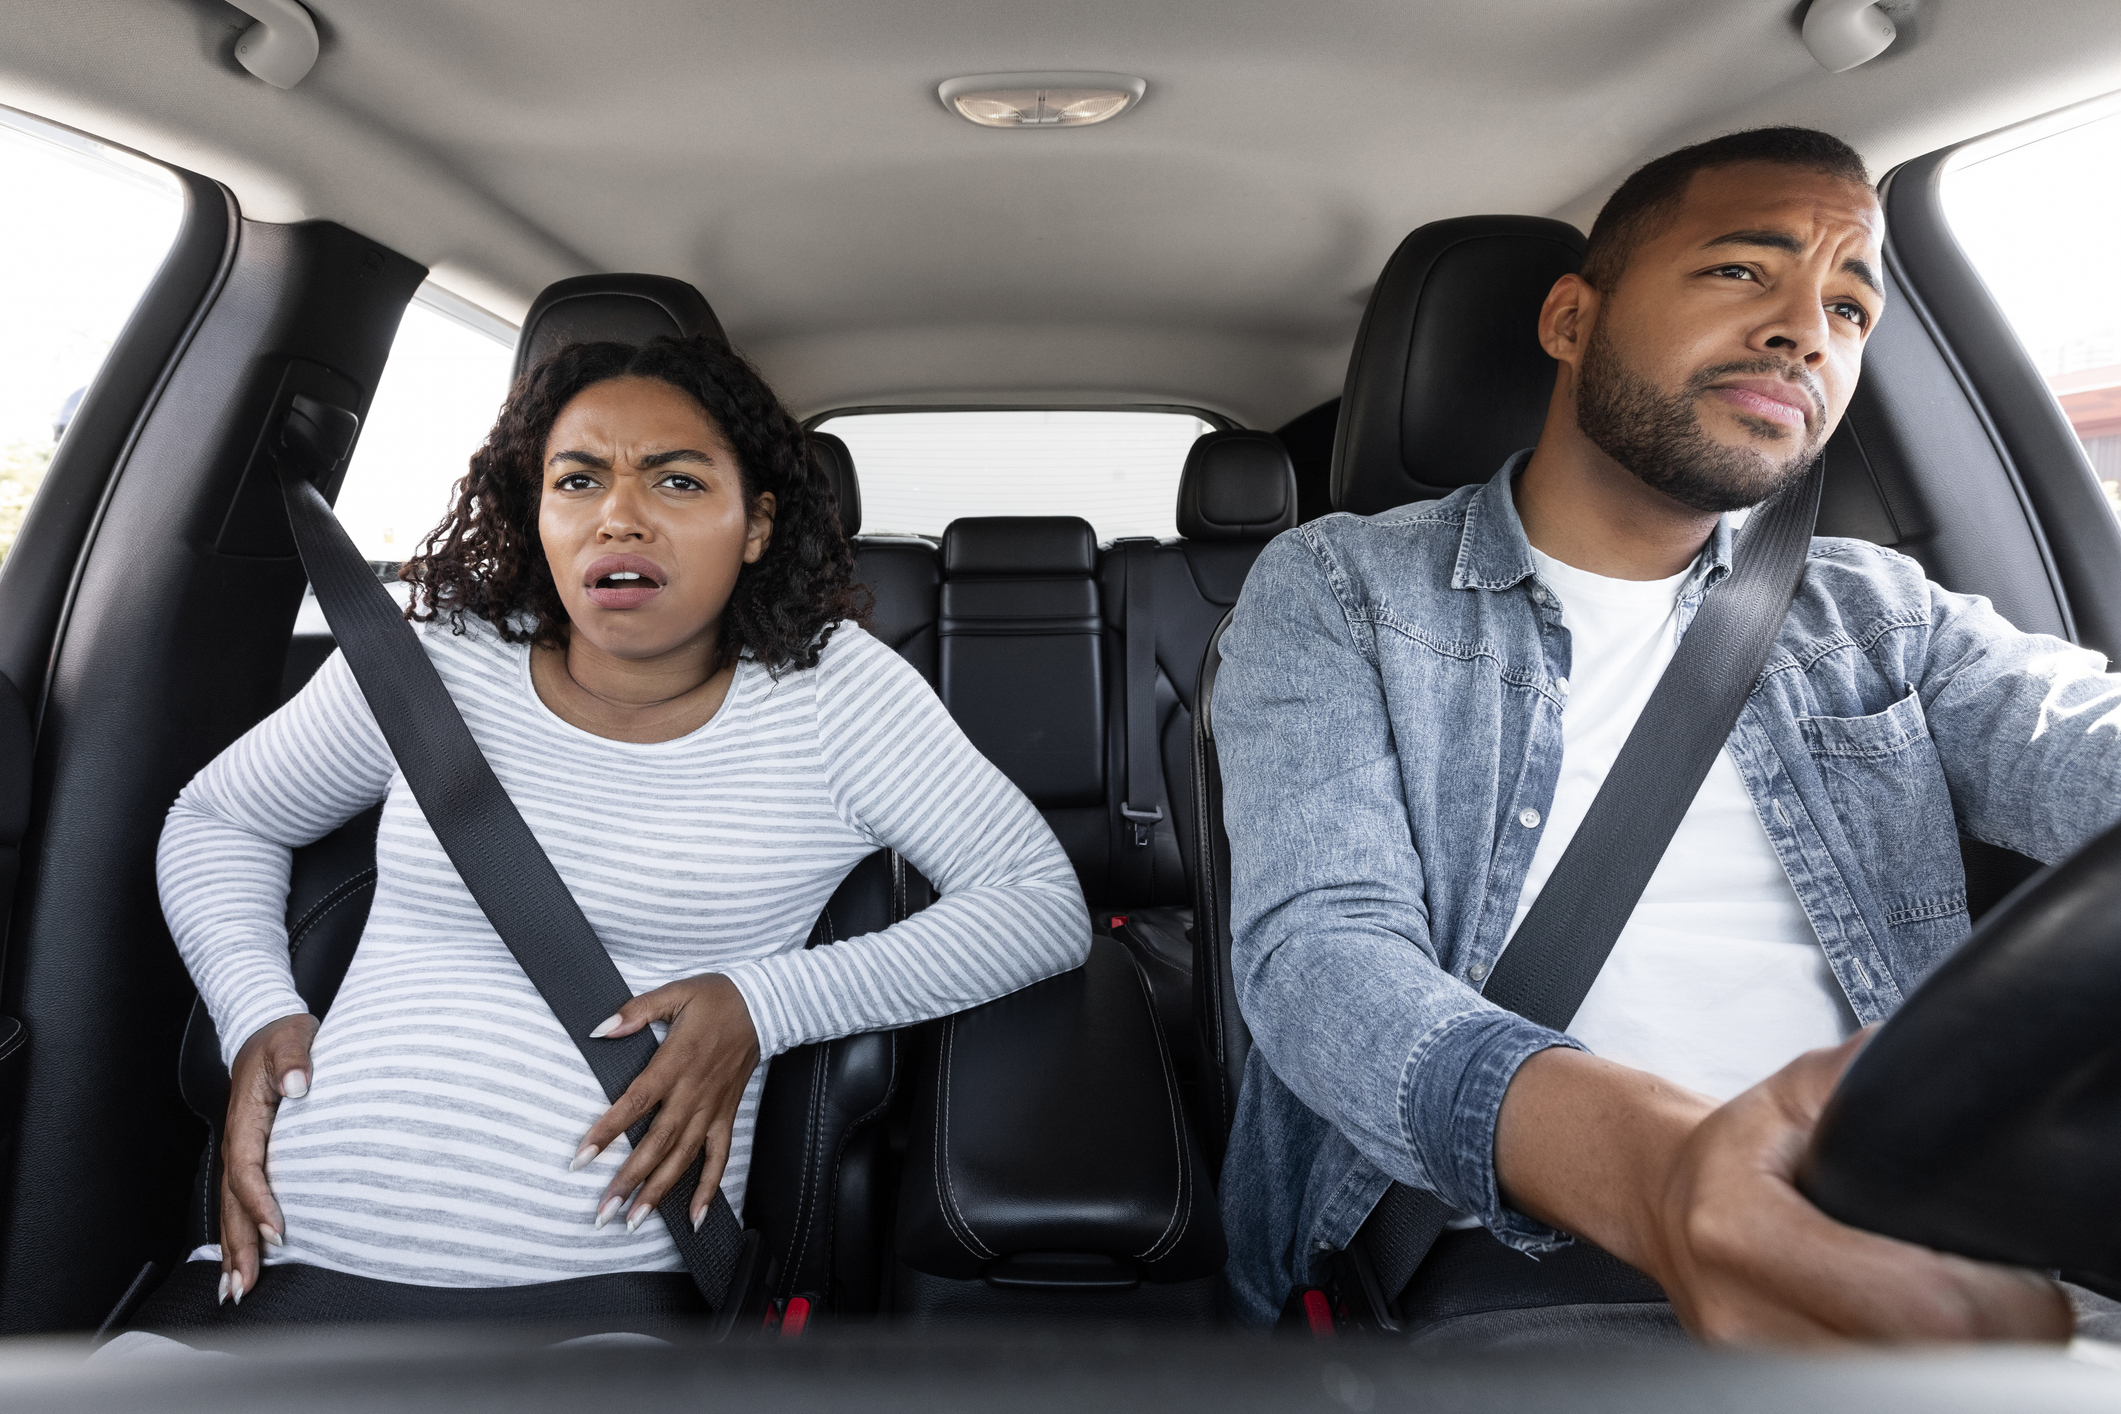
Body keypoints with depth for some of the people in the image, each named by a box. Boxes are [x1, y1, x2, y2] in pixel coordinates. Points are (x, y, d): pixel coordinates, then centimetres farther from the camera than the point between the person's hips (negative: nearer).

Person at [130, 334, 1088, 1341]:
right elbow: (218, 819, 21)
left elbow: (1046, 902, -6)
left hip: (605, 1285, -1)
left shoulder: (828, 687, -5)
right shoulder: (433, 667, 3)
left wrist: (765, 1001, -15)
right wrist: (257, 1011, 1)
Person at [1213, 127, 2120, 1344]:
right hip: (1496, 1268, -3)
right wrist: (1658, 1172, -33)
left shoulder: (1880, 614, 12)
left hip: (1904, 1260, 4)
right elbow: (1318, 946, -15)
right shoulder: (1333, 592, -2)